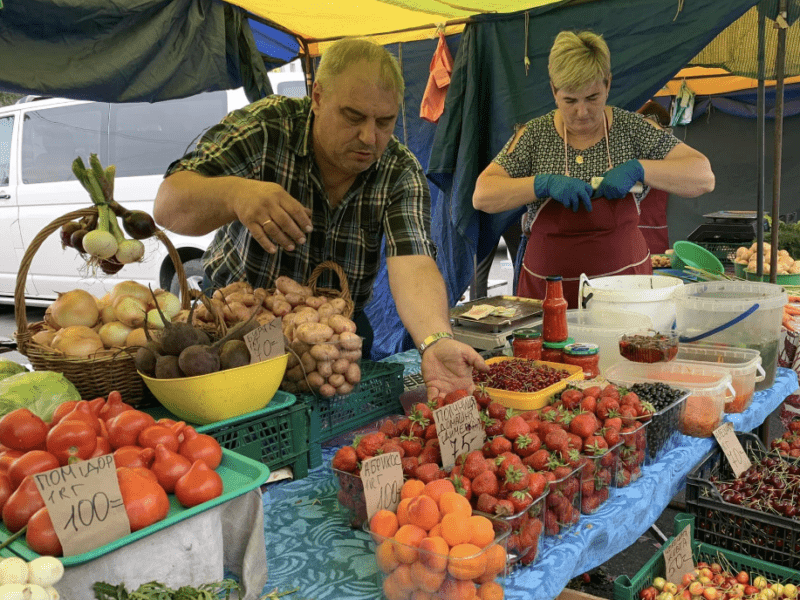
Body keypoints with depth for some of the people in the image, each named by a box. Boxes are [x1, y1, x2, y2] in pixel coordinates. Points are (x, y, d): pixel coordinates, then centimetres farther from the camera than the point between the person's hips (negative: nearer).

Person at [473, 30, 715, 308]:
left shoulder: (632, 129, 4)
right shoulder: (534, 136, 2)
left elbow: (704, 177, 1)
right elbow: (482, 196, -5)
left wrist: (637, 169, -13)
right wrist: (545, 183, -17)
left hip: (624, 279, 1)